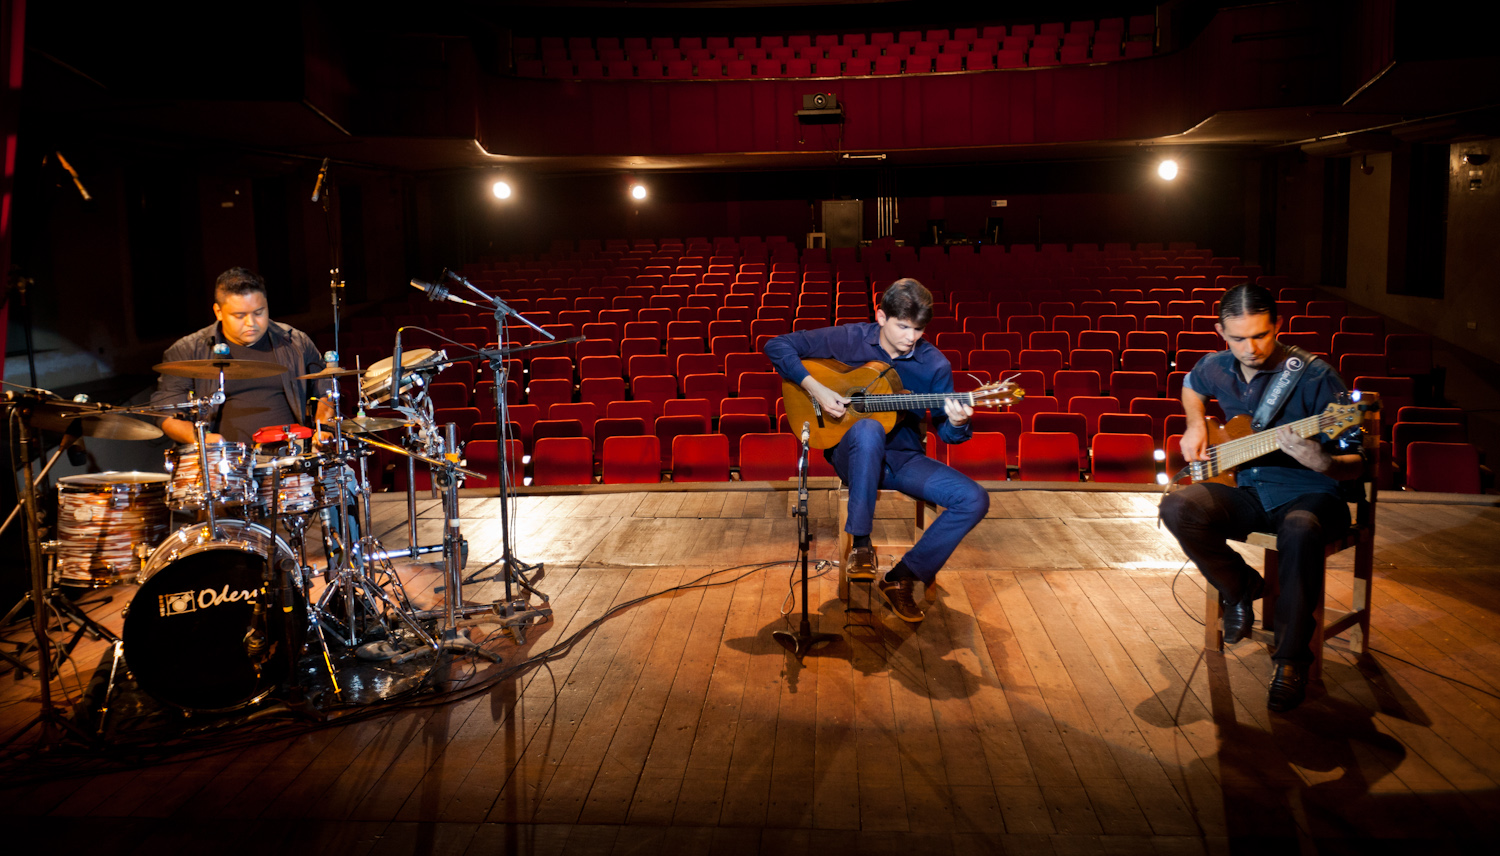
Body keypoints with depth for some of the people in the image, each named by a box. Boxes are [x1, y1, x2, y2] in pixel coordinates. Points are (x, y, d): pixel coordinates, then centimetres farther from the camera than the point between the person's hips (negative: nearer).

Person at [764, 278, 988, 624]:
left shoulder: (934, 365, -3)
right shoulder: (848, 339, -6)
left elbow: (944, 430, 0)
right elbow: (777, 346, -5)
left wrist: (957, 425, -25)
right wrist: (814, 387, -17)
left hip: (904, 458, 3)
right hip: (853, 454, -3)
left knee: (974, 500, -19)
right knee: (868, 429, -40)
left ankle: (902, 579, -9)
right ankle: (861, 545, -29)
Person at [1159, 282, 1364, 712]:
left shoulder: (1315, 377, -15)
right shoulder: (1215, 368, 2)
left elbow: (1355, 465, -15)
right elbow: (1192, 387, 30)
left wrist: (1321, 462, -38)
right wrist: (1195, 426, 11)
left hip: (1308, 494, -4)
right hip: (1245, 490, 4)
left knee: (1301, 532, -40)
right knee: (1178, 508, -25)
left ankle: (1291, 657, -19)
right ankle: (1239, 587, 2)